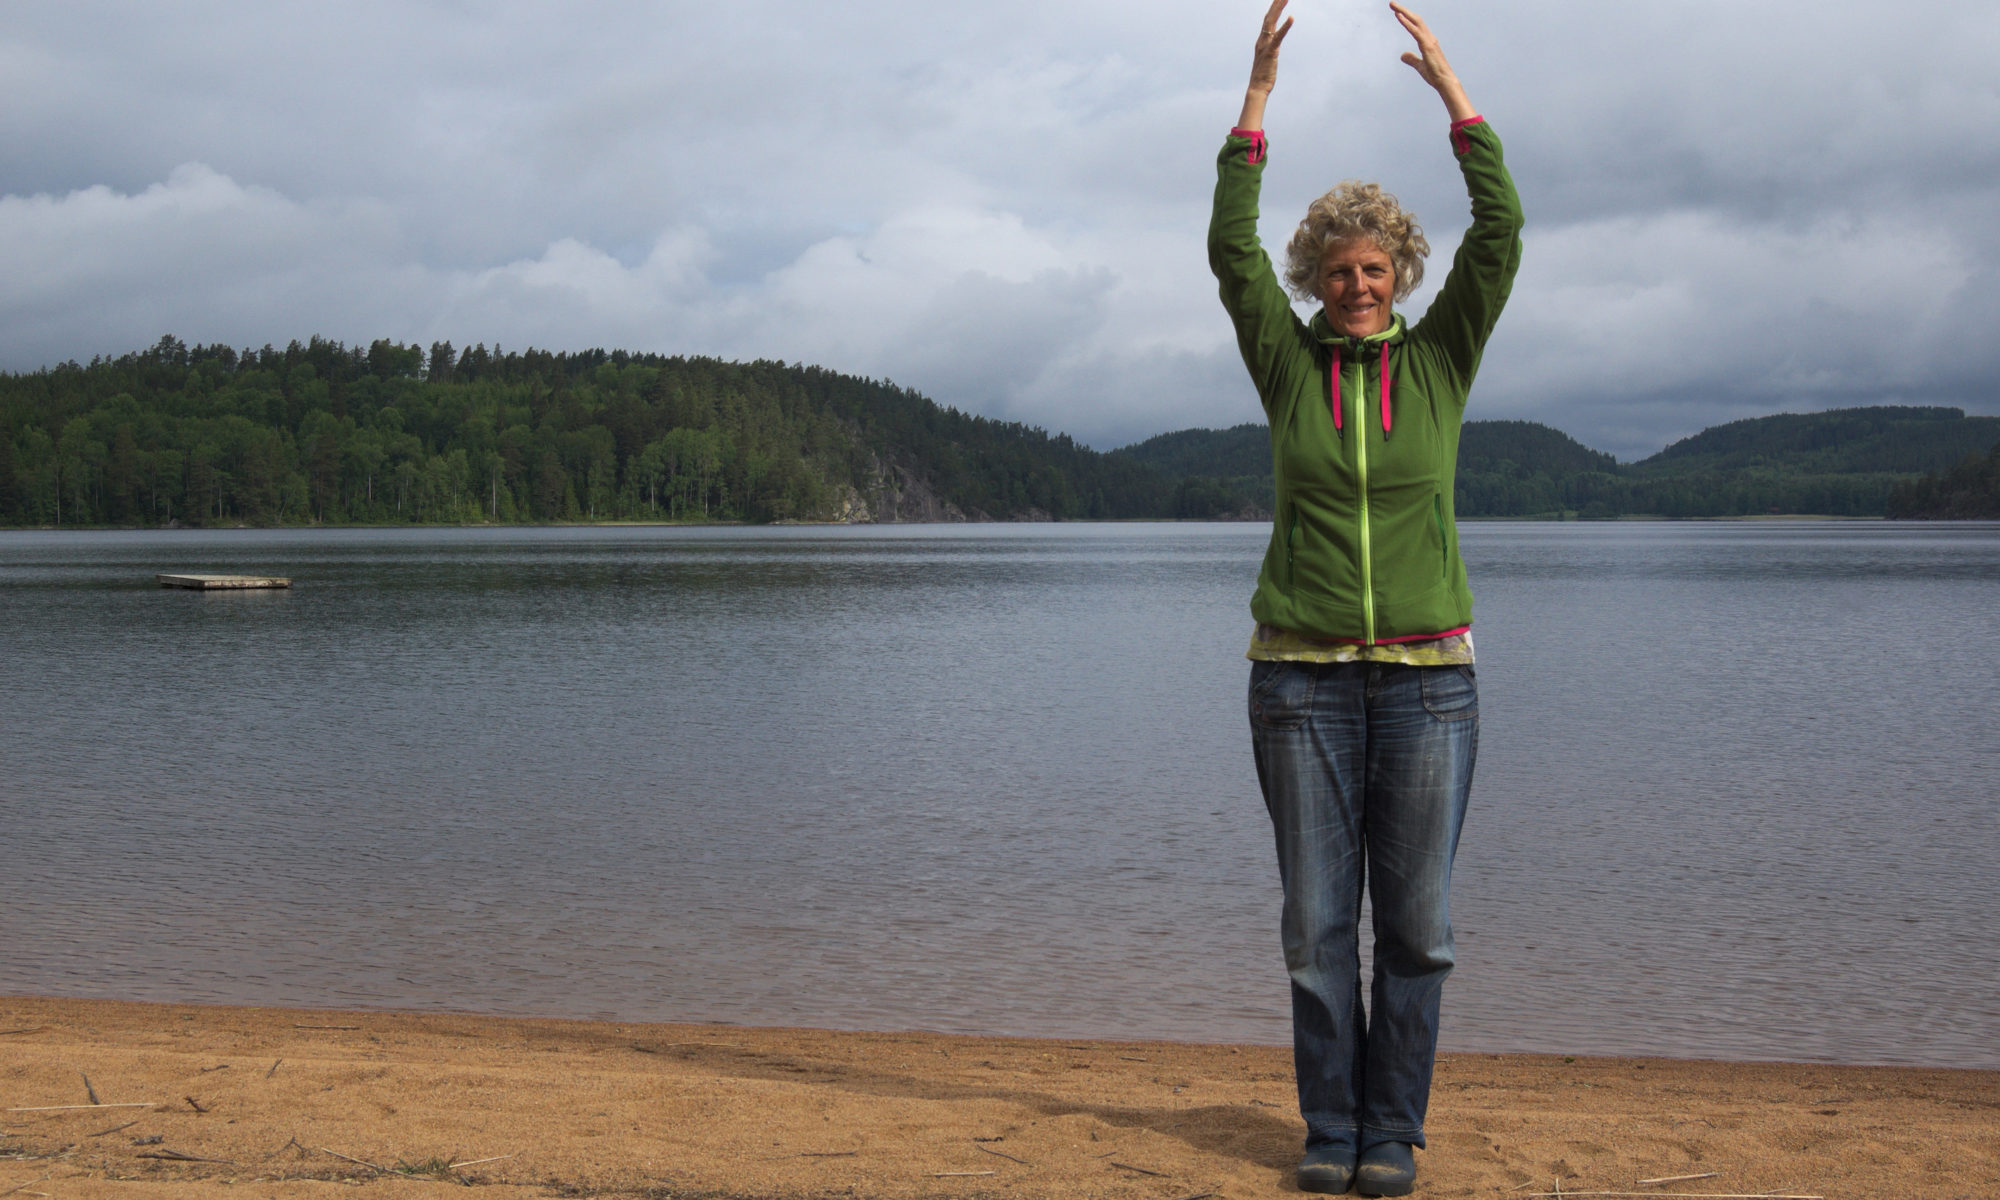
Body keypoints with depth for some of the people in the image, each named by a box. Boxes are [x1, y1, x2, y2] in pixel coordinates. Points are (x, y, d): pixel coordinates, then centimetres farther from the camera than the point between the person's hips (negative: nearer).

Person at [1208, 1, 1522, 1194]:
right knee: (1318, 925, 4)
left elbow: (1503, 235, -4)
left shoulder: (1440, 359, 6)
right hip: (1302, 678, 0)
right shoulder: (1290, 363, 6)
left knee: (1417, 925, 3)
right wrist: (1259, 96, -8)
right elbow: (1232, 251, -5)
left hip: (1428, 678, 0)